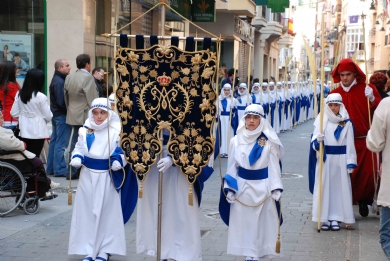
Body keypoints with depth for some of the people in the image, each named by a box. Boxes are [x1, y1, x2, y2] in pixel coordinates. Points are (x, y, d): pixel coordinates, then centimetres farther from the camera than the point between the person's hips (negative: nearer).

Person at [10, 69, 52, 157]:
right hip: (38, 132, -5)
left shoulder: (19, 94, 0)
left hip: (24, 131, 5)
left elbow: (14, 113, 4)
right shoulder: (41, 97, -15)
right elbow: (48, 116, -9)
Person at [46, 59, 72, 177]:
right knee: (61, 144, -5)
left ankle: (50, 168, 21)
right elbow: (62, 102, -22)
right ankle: (60, 170, -1)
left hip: (56, 115, 10)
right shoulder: (60, 82, -17)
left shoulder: (57, 79, 15)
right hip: (62, 115, -10)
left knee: (54, 141, 14)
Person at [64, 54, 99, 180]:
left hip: (73, 116, 7)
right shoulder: (88, 78, -14)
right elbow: (92, 99, -15)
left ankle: (71, 172, 13)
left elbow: (66, 96, 14)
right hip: (86, 116, -7)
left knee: (74, 144, 11)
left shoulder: (69, 78, 9)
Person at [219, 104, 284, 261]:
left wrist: (276, 188, -9)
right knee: (243, 221, 4)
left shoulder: (269, 141, -5)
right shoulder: (236, 140, 0)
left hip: (263, 187, -1)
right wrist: (229, 189, -1)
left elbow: (274, 166, -3)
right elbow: (232, 166, 5)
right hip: (242, 187, 2)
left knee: (264, 221, 3)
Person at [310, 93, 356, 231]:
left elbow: (350, 144, 1)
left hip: (340, 159, 0)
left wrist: (350, 163, -4)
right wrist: (317, 141, -22)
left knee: (339, 187, 3)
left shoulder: (346, 122, 1)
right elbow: (314, 140, 1)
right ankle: (325, 218, 9)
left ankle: (335, 218, 11)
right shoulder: (322, 120, 0)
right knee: (324, 186, 2)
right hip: (324, 159, 0)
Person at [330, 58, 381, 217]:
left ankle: (363, 200, 26)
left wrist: (372, 99, -25)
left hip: (365, 141, -1)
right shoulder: (335, 94, 4)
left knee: (367, 173, 3)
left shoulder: (367, 89, -2)